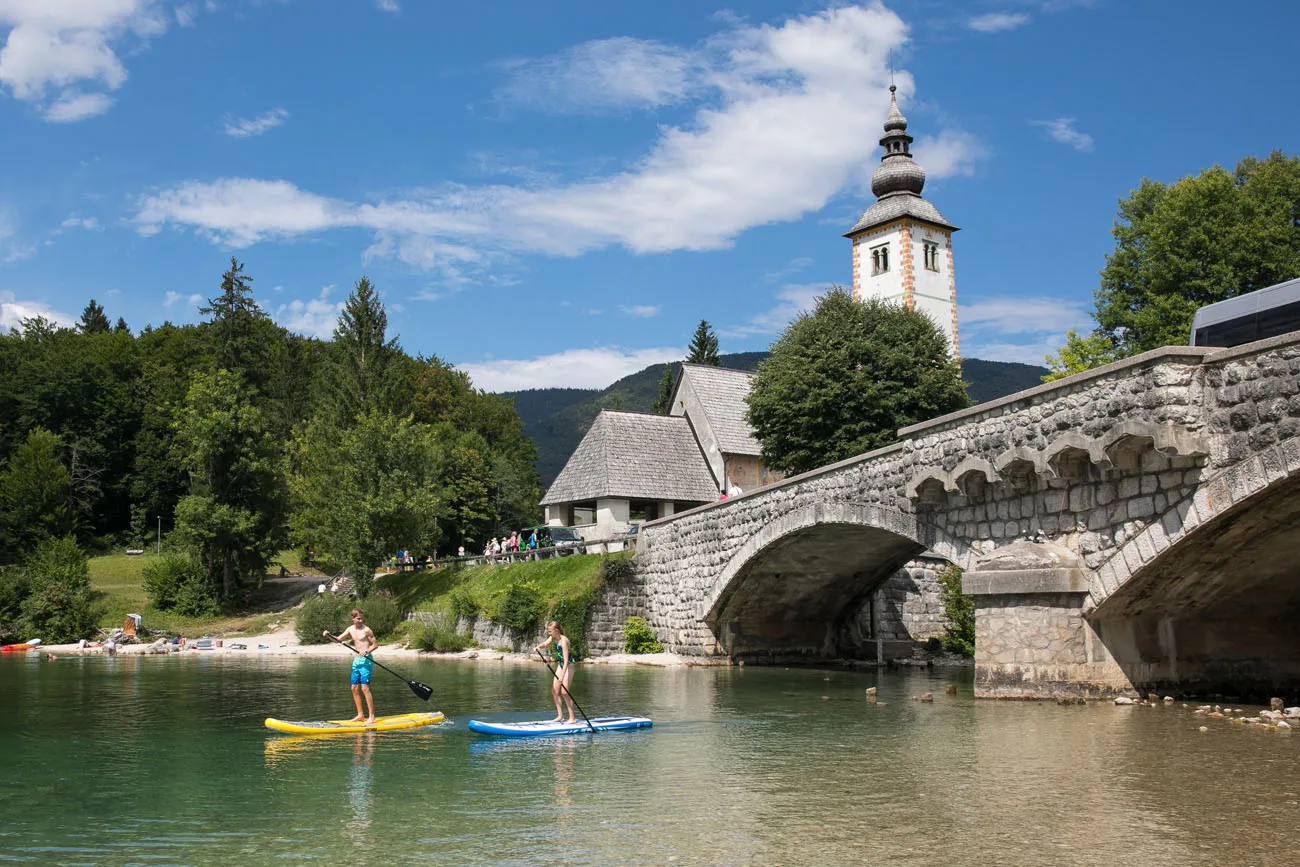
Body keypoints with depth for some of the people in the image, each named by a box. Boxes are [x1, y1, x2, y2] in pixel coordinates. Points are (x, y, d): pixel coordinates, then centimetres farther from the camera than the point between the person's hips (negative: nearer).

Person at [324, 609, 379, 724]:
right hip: (356, 660, 7)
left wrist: (367, 651, -21)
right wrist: (328, 635, -8)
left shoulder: (366, 630, -9)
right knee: (354, 688, 8)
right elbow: (338, 639, 9)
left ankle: (372, 716, -9)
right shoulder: (350, 629, 9)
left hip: (366, 660, -7)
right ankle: (360, 715, 19)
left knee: (365, 688, -12)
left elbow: (375, 644, -5)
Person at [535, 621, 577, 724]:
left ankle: (572, 718, -7)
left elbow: (566, 659, -30)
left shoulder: (563, 640, -26)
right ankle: (560, 716, 12)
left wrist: (562, 676, -35)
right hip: (560, 664, 9)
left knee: (564, 692, -13)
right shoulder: (553, 638, 0)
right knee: (555, 691, 5)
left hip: (568, 665, -9)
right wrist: (539, 647, -33)